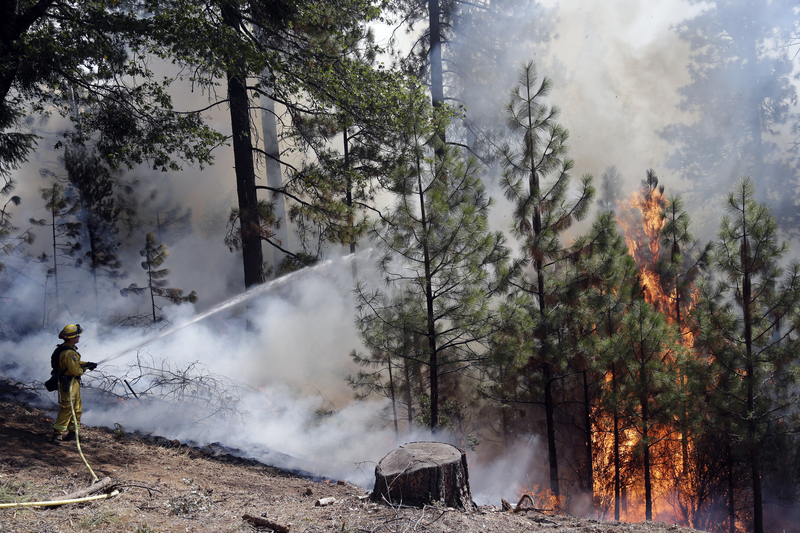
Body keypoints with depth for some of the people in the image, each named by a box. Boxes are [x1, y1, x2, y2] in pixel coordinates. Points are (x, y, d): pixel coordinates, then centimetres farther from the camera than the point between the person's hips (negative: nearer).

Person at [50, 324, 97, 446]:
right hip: (68, 384, -11)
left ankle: (72, 432, 30)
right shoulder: (68, 353, -24)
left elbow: (75, 362, 24)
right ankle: (57, 434, -11)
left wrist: (86, 363, 11)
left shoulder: (66, 348, 11)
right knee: (67, 409, -11)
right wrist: (84, 369, -7)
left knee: (76, 408, 20)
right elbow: (75, 370, -27)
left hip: (74, 384, 11)